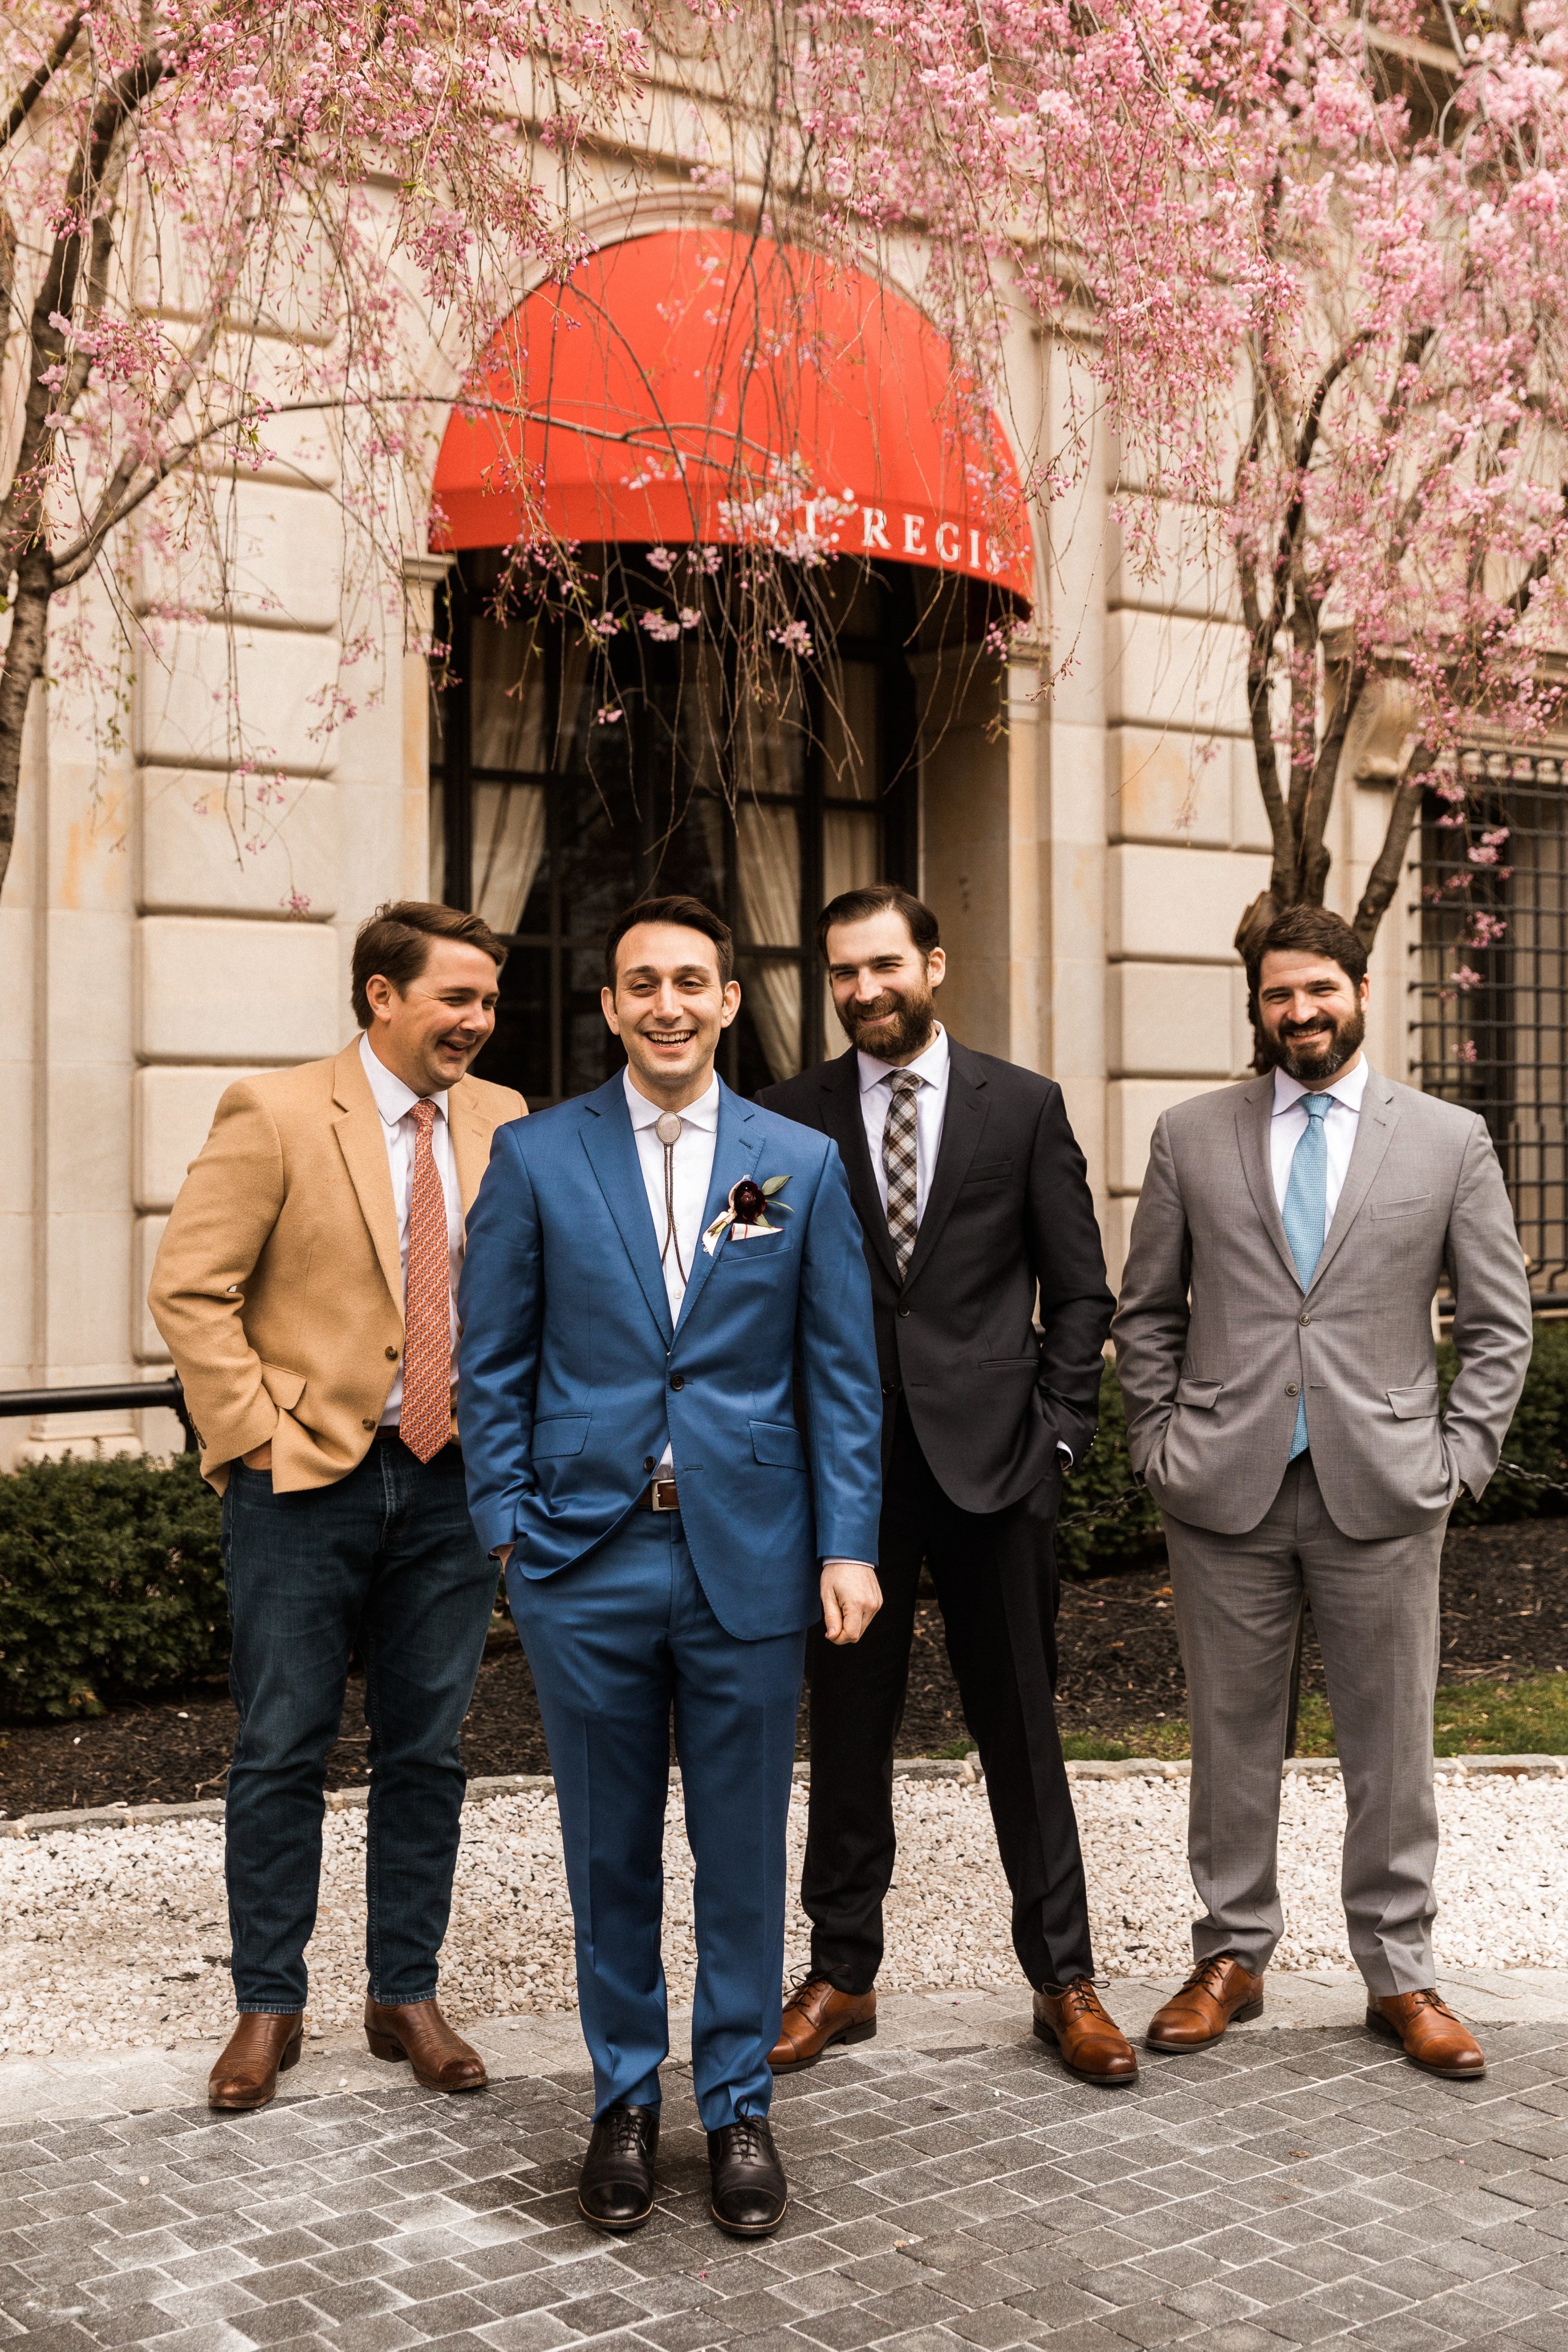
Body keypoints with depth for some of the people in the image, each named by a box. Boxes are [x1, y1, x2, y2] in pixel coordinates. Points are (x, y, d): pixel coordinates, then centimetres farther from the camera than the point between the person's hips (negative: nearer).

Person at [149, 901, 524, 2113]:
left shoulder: (501, 1123, 6)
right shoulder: (275, 1114, -7)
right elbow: (189, 1288, -7)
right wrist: (256, 1436, -11)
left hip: (451, 1479, 4)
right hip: (307, 1478, -4)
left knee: (426, 1754, 11)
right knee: (282, 1753, 5)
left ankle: (408, 1996, 25)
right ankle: (270, 2005, 20)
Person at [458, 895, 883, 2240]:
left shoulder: (803, 1164, 4)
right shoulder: (537, 1158, 2)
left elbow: (844, 1370, 3)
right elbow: (493, 1361, 4)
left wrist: (848, 1545, -3)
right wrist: (508, 1524, -3)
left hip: (748, 1558, 0)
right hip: (587, 1563, 0)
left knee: (744, 1850, 9)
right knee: (611, 1851, 11)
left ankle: (738, 2104, 26)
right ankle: (625, 2100, 29)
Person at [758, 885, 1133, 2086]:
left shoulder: (1024, 1106, 4)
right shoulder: (793, 1115, 5)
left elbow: (1079, 1290, 5)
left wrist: (1057, 1432, -4)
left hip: (991, 1454, -1)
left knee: (1022, 1727, 6)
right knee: (847, 1729, 9)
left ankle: (1064, 1982, 19)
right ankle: (842, 1974, 23)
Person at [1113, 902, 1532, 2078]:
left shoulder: (1451, 1139, 4)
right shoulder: (1191, 1136, 6)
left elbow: (1499, 1321, 7)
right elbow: (1146, 1311, 12)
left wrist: (1459, 1456, -2)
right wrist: (1160, 1440, 3)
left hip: (1381, 1494, 0)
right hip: (1225, 1493, 1)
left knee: (1391, 1748, 8)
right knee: (1232, 1740, 10)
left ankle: (1401, 1976, 22)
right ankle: (1232, 1958, 24)